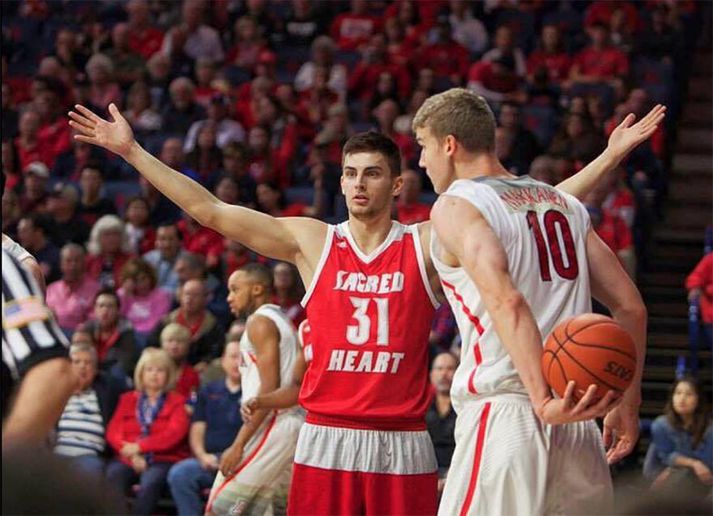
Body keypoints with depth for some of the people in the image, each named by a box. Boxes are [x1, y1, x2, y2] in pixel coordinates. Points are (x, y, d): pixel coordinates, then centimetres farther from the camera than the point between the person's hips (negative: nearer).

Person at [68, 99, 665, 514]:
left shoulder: (429, 243, 3)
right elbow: (209, 210, 4)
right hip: (326, 442, 1)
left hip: (404, 446, -1)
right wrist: (133, 151, 1)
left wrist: (611, 155, -3)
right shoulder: (311, 241, 6)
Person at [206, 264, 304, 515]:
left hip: (271, 427, -10)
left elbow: (269, 389, -17)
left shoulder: (260, 322, -8)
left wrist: (238, 444, -19)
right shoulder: (283, 321, 21)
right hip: (294, 426, 10)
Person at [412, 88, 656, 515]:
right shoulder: (565, 204, 19)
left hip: (505, 413, -6)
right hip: (579, 428, 6)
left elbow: (505, 301, -19)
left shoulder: (456, 205, -1)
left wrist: (543, 399, -26)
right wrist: (628, 404, 20)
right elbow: (631, 308, 15)